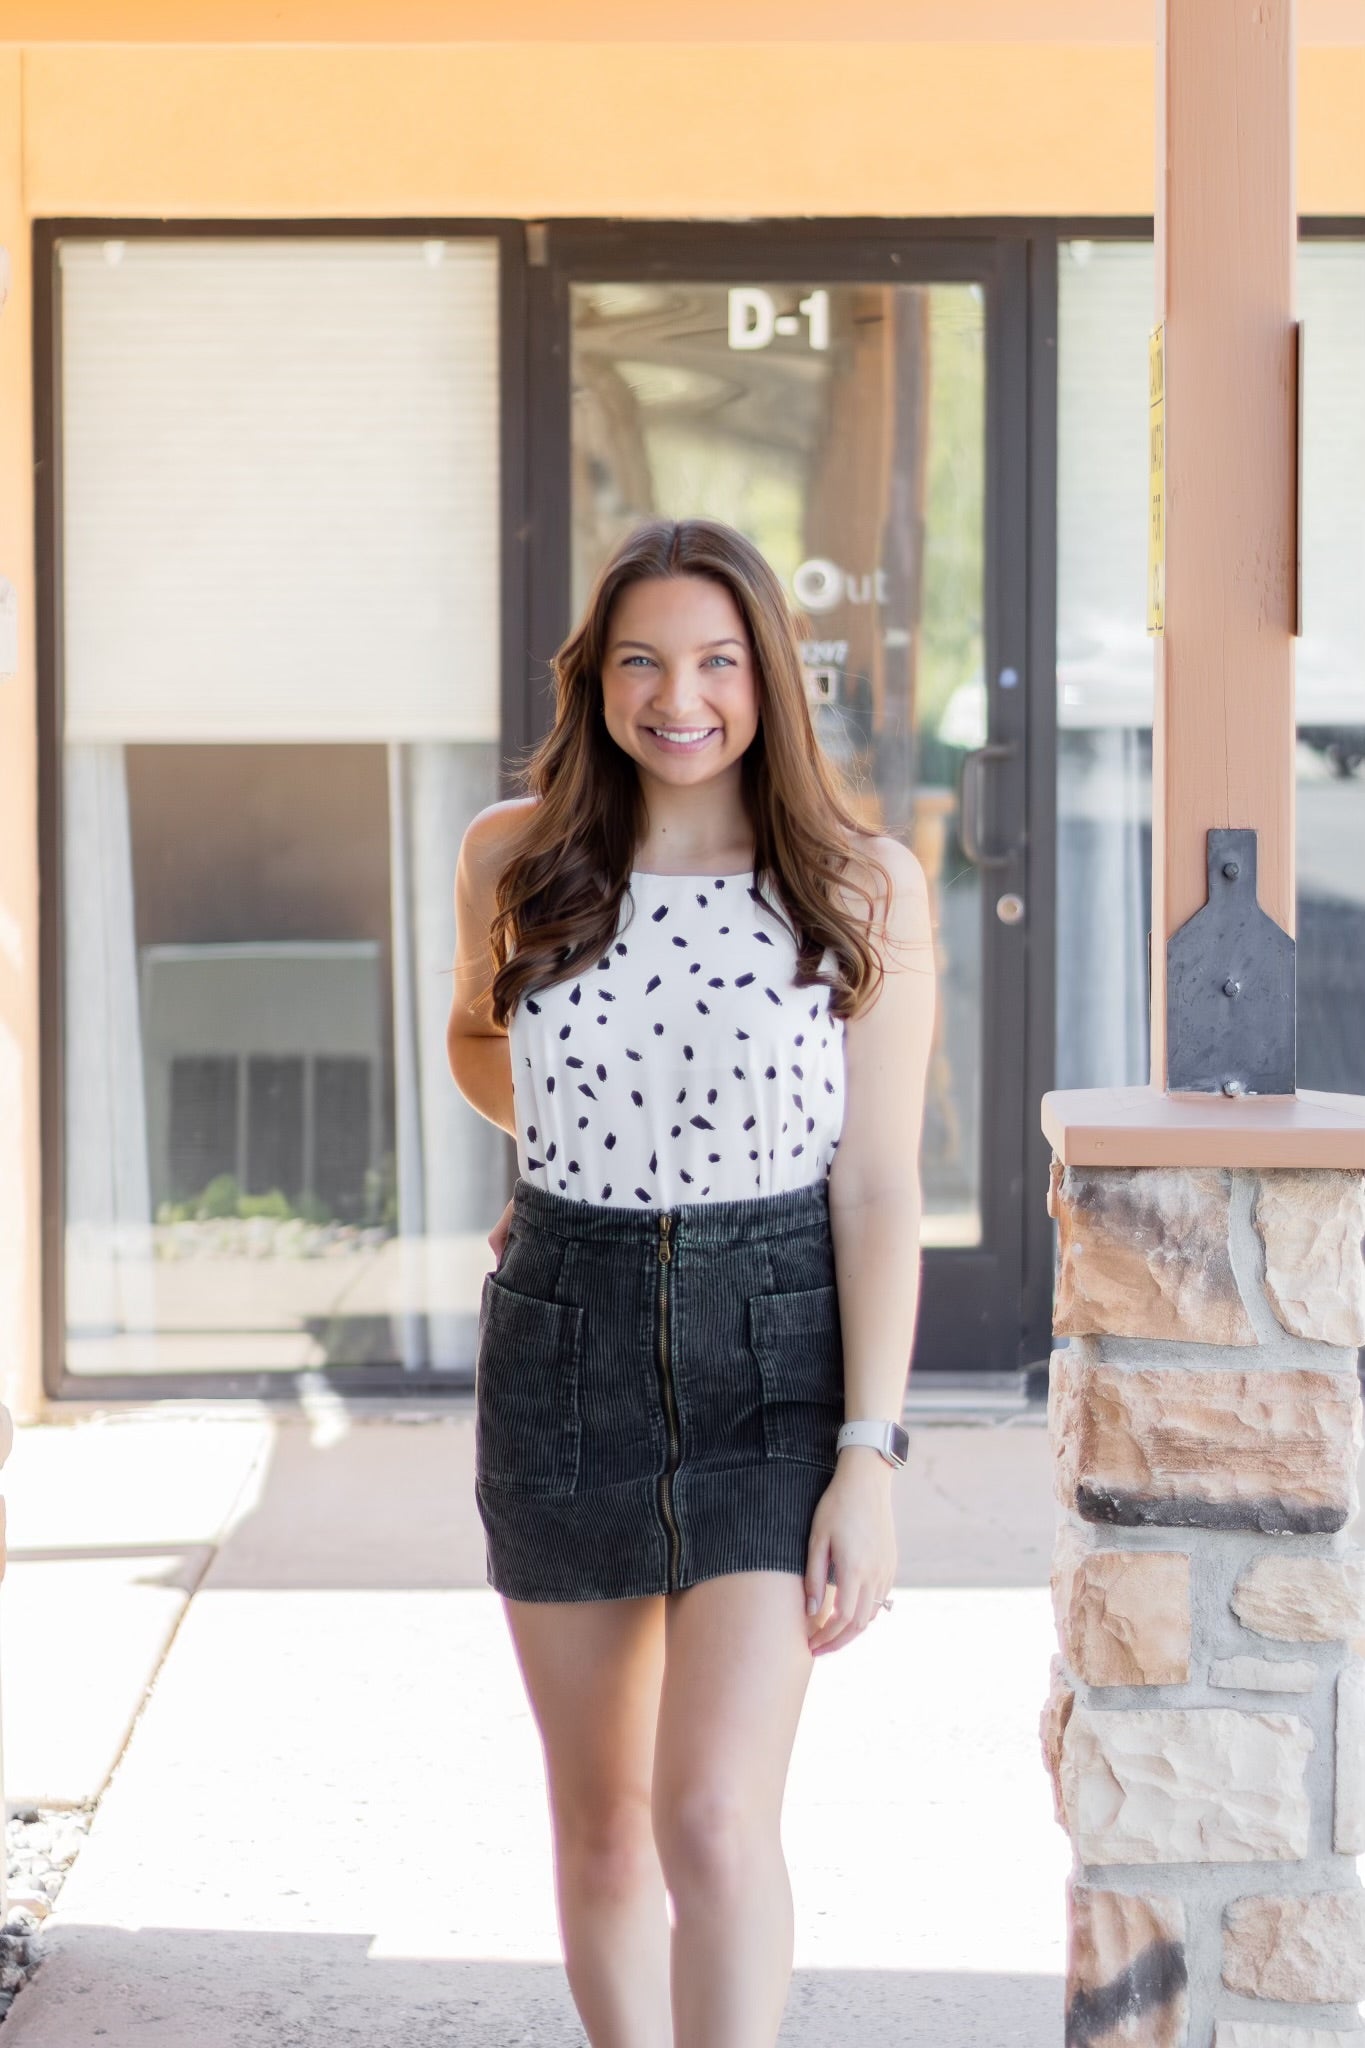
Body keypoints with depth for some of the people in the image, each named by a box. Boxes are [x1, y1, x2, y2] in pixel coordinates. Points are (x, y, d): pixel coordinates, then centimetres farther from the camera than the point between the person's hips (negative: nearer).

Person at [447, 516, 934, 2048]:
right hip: (562, 1344, 3)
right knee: (600, 1816, 11)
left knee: (716, 1816, -15)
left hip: (777, 1353, -3)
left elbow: (881, 1186, -7)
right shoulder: (512, 859, 0)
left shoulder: (864, 887, -6)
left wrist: (871, 1460, -12)